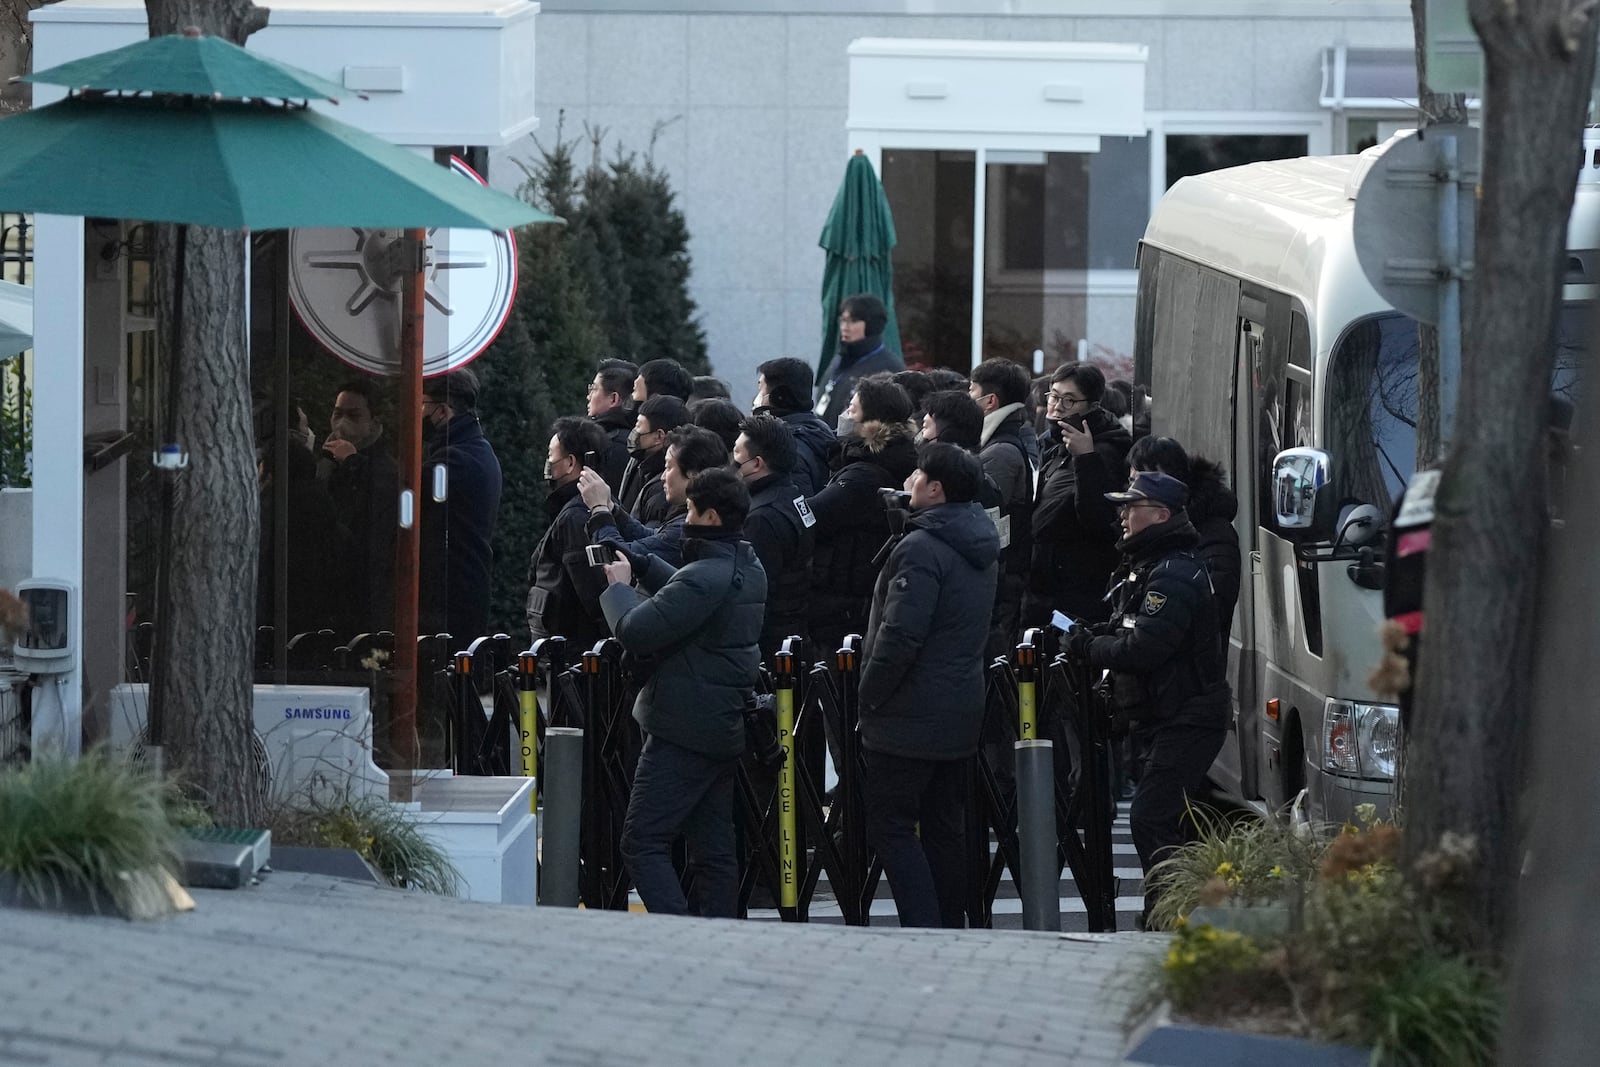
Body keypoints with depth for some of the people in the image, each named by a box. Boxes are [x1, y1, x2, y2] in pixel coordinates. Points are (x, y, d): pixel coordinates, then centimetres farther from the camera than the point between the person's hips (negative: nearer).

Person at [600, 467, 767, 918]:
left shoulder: (703, 578, -21)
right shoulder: (749, 569, 10)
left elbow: (636, 631, -21)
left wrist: (618, 586, -4)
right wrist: (640, 564, 16)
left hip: (683, 732, -10)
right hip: (727, 729, 10)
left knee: (643, 842, -7)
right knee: (714, 848, 11)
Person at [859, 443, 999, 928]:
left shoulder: (921, 549, -18)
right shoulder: (981, 547, 11)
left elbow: (900, 634, -24)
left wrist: (868, 696, -13)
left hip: (911, 718, -9)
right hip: (961, 712, 9)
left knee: (890, 824, -4)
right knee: (945, 828, 13)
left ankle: (923, 930, -12)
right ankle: (952, 929, 16)